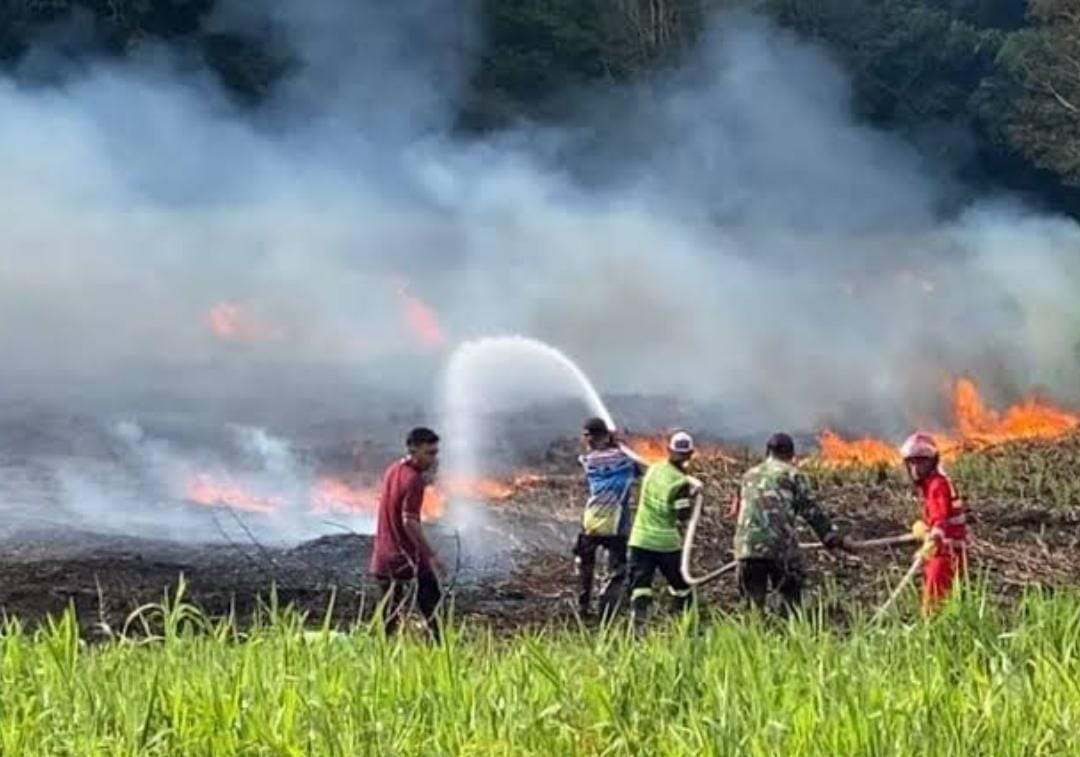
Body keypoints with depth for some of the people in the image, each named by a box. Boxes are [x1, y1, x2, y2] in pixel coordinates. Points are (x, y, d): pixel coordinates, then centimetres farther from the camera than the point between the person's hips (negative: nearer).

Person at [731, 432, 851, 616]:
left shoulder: (749, 475, 22)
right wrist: (835, 539, 4)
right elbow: (811, 512, 1)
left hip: (747, 546, 4)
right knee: (791, 597, 6)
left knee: (754, 603, 8)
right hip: (780, 546, -4)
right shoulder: (793, 475, 7)